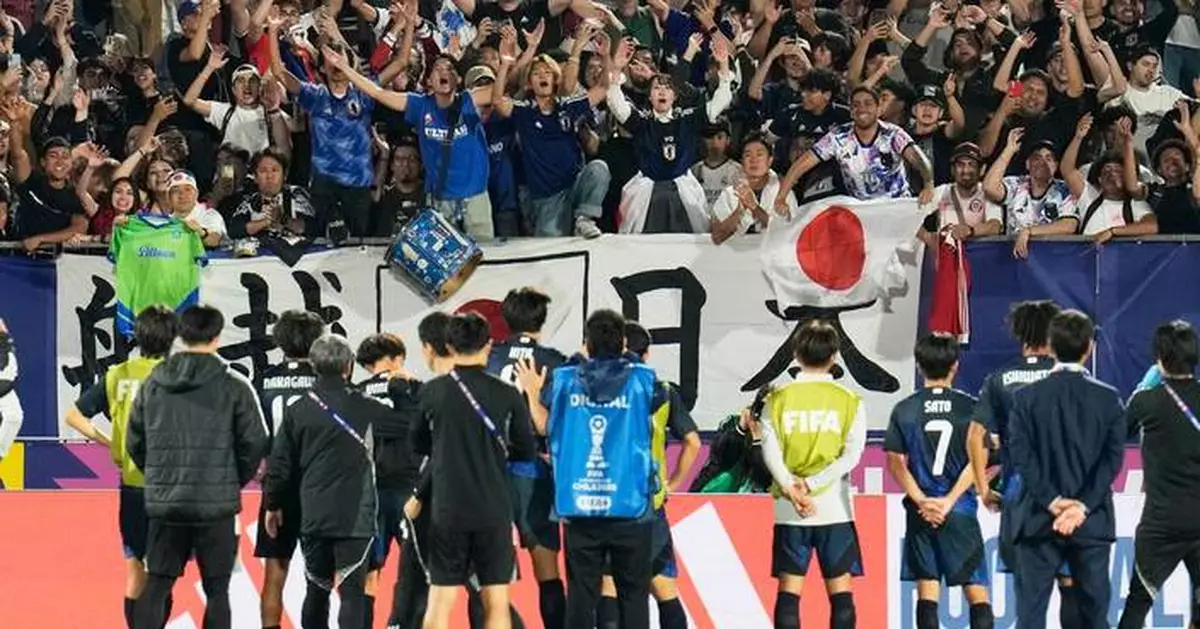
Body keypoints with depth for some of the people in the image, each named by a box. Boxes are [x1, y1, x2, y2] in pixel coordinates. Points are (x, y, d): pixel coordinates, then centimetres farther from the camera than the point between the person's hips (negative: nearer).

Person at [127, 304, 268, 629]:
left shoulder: (153, 384, 5)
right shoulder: (233, 386, -6)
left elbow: (135, 443, 9)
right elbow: (254, 443, -6)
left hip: (164, 503, 3)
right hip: (217, 505, -3)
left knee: (156, 586, 7)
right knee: (216, 590, 4)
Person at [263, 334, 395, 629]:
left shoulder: (297, 411, 3)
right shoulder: (365, 408, -5)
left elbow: (280, 465, 6)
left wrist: (273, 505, 19)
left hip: (313, 516, 3)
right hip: (355, 517, -3)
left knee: (316, 591, 15)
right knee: (352, 592, -4)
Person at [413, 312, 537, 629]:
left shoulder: (432, 392, -4)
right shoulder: (507, 395, -5)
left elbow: (418, 445, 9)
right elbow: (527, 451, 4)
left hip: (447, 510, 0)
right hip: (494, 510, 0)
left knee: (439, 603, 4)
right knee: (496, 603, 5)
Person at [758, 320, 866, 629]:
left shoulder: (778, 398, 2)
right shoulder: (849, 400, 0)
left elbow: (770, 451, -9)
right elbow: (851, 455, -9)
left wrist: (791, 488, -15)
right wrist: (812, 484, -11)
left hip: (789, 511, 1)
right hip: (835, 509, -1)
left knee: (788, 590, 2)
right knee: (840, 590, 3)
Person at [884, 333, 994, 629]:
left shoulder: (904, 410, 1)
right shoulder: (970, 408, -3)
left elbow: (895, 462, -3)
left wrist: (922, 501, -6)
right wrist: (949, 501, -8)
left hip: (920, 510, 1)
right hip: (960, 511, -1)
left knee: (927, 590, 4)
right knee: (977, 590, 2)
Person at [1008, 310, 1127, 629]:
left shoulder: (1026, 397, -1)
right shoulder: (1108, 399, -1)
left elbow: (1021, 455, -7)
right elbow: (1113, 458, -7)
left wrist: (1052, 501, -7)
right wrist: (1083, 507, -9)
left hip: (1039, 519, 0)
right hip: (1092, 522, 0)